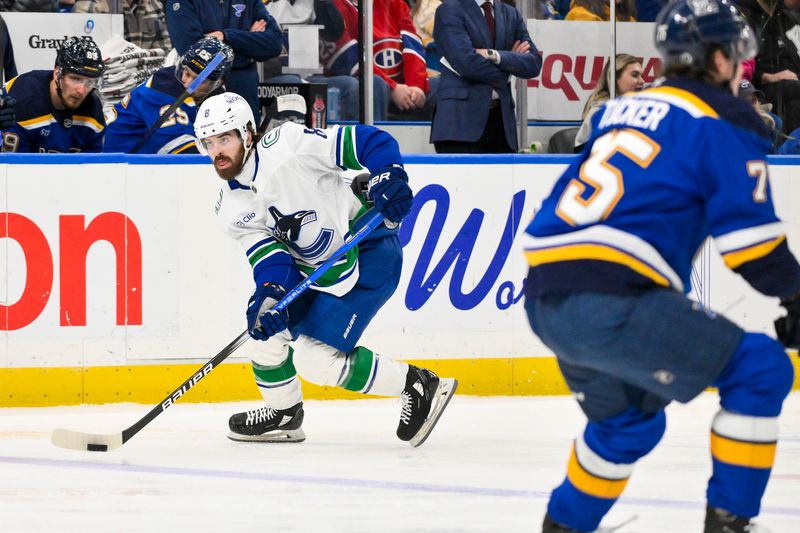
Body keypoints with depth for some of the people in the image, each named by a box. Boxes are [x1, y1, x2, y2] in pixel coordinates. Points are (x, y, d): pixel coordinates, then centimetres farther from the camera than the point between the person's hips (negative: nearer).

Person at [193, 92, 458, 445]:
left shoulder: (285, 146, -20)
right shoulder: (230, 209, 1)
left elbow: (364, 141, -19)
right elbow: (267, 253, -10)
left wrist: (388, 178, -34)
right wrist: (270, 293, -29)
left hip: (368, 254, -8)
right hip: (312, 270, 8)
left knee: (315, 357, -14)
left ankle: (419, 387, -4)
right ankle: (283, 415, 29)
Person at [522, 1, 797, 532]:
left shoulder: (623, 110, 24)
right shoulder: (723, 122, 1)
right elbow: (751, 234, -3)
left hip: (547, 301, 8)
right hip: (613, 304, -8)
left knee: (630, 420, 30)